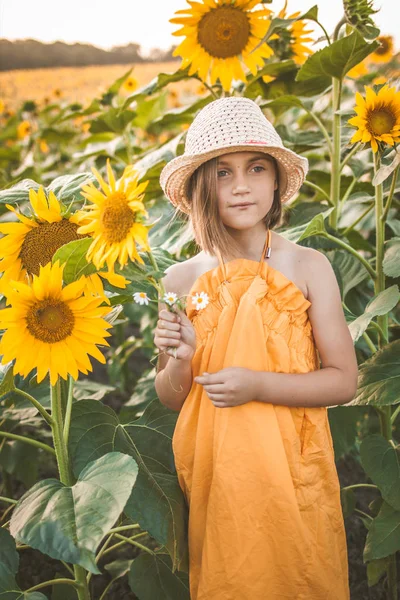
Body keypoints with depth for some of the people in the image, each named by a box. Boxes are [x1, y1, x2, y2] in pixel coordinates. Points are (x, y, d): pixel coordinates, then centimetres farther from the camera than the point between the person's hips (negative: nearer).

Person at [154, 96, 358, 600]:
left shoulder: (308, 267, -10)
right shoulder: (180, 280, -5)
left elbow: (344, 380, -7)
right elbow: (171, 399, 4)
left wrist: (257, 385, -20)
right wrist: (180, 360, -17)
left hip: (291, 471, -1)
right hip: (215, 476, 2)